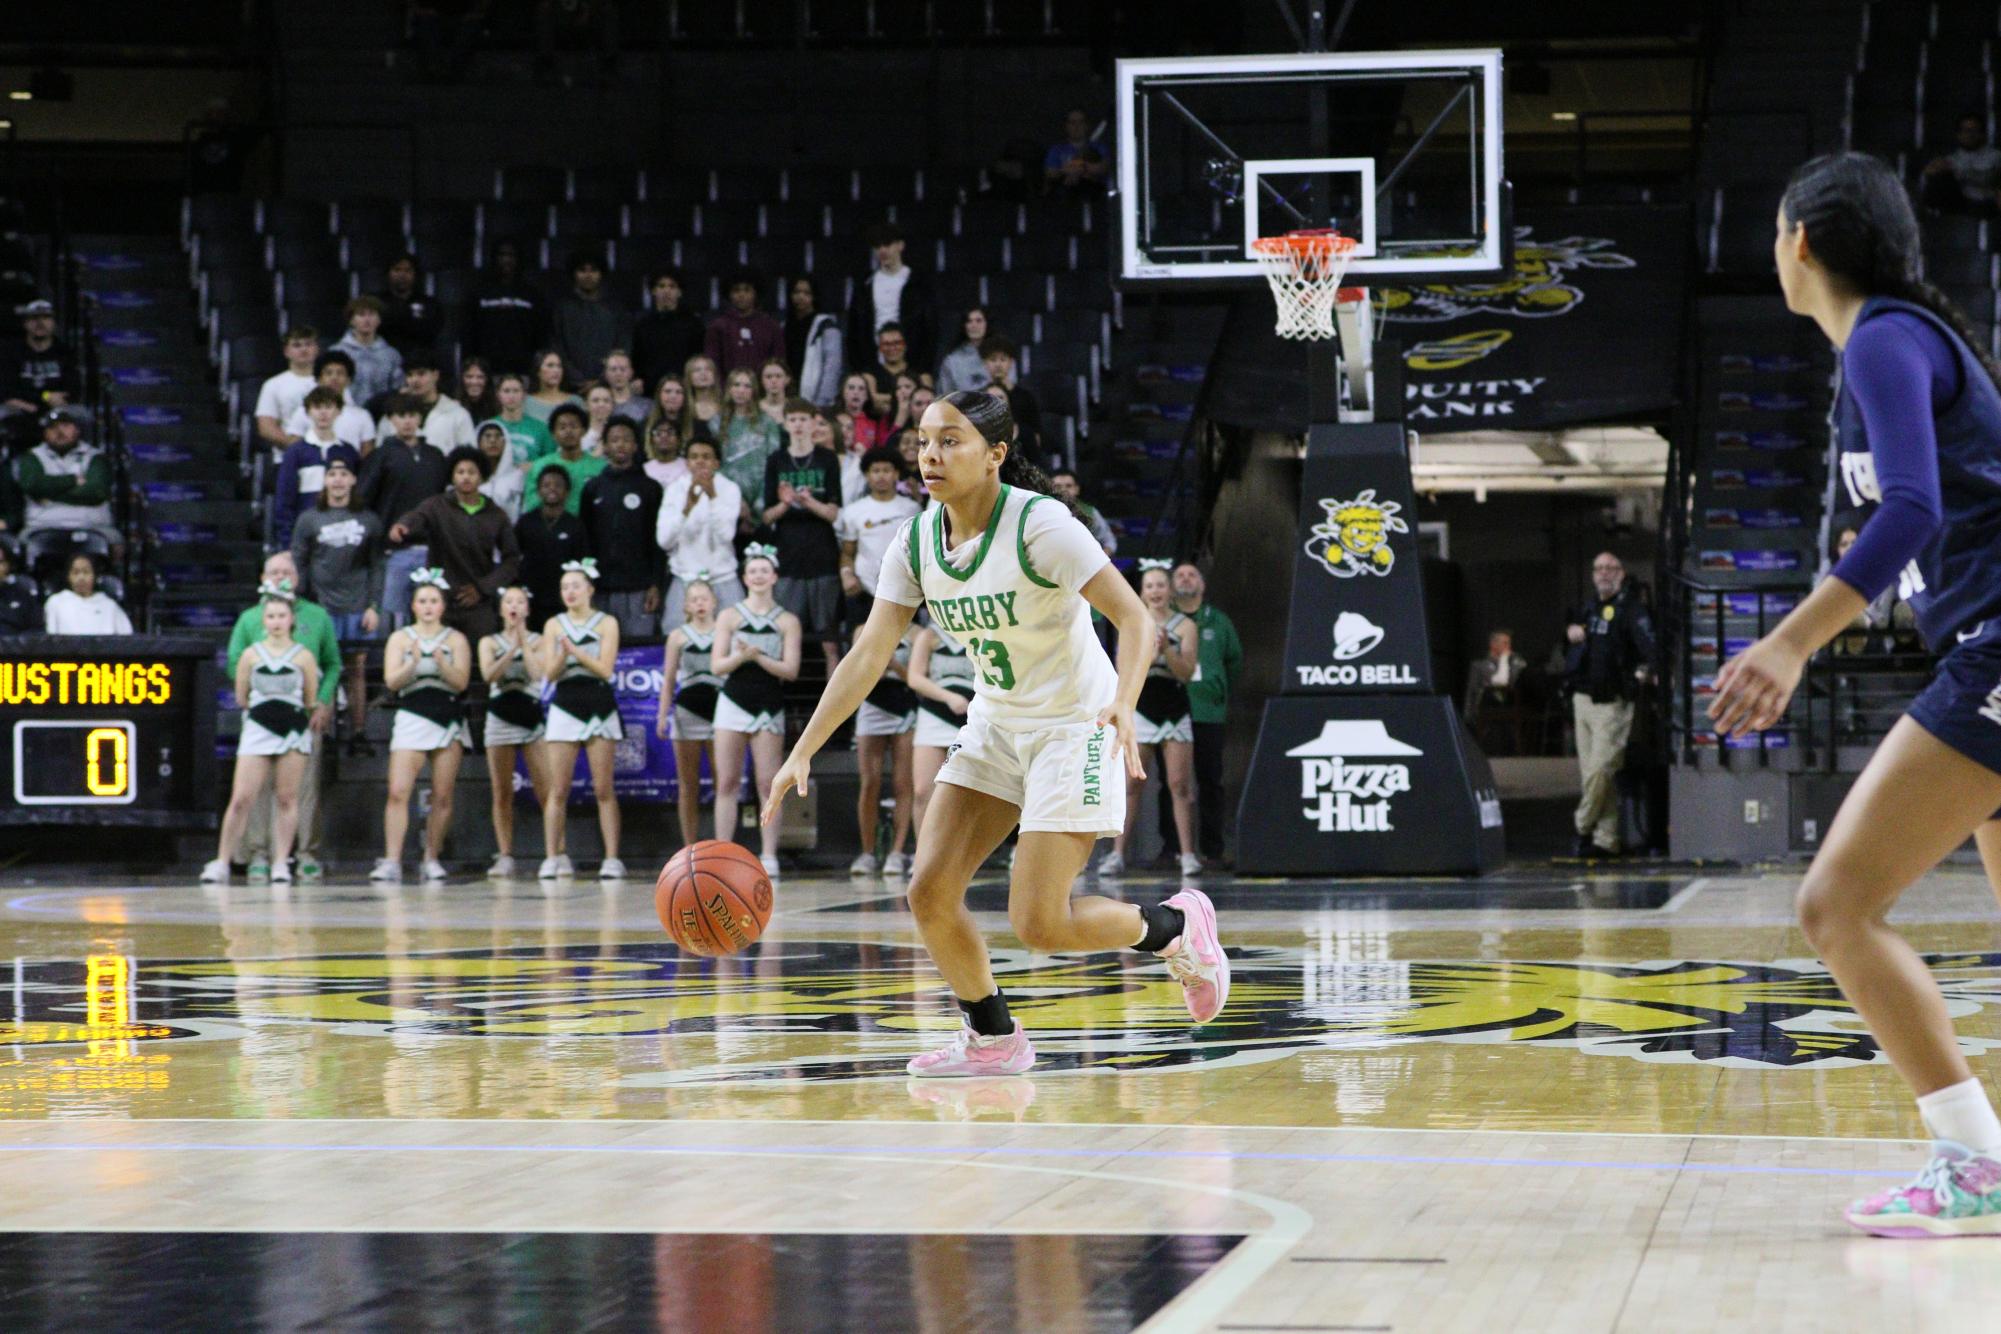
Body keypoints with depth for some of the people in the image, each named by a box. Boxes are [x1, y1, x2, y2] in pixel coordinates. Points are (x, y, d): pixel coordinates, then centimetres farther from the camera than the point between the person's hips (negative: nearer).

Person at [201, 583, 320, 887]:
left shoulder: (303, 657, 2)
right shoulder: (251, 656, 3)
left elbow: (311, 701, 6)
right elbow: (241, 698, 8)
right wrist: (265, 708, 5)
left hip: (294, 731, 0)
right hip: (258, 730, 0)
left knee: (286, 799, 2)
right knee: (241, 799, -5)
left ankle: (281, 862, 8)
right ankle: (222, 862, -1)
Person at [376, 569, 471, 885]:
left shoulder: (455, 640, 8)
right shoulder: (400, 638, 8)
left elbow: (460, 682, -2)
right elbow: (392, 681, -2)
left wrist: (441, 663, -18)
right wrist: (413, 662, -18)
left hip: (448, 721, 1)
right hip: (412, 718, -1)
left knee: (442, 796, 0)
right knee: (398, 791, -13)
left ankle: (432, 859, 9)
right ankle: (391, 862, -16)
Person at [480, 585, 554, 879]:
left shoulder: (537, 641, 6)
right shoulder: (489, 643, 9)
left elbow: (536, 672, -11)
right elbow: (488, 675, -8)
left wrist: (523, 641, -9)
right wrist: (512, 649, -15)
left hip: (531, 714, -1)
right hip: (500, 718, 1)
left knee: (546, 792, -8)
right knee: (502, 795, 2)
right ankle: (504, 857, 6)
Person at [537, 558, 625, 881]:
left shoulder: (606, 623, 2)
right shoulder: (554, 625, 7)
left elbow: (605, 668, -7)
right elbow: (550, 672, 0)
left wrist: (575, 651, -14)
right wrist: (563, 654, -18)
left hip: (599, 707, -1)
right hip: (565, 706, 1)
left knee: (604, 789, -3)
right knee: (558, 789, -2)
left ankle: (611, 859, -4)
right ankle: (552, 857, 0)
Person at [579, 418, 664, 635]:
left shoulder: (650, 488, 7)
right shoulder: (592, 488, 12)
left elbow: (658, 541, 3)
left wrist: (655, 585, -5)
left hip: (638, 590, -2)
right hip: (601, 589, 2)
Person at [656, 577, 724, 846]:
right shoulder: (678, 636, 10)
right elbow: (668, 680, 11)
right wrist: (662, 716, 2)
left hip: (718, 710, -1)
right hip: (687, 711, 1)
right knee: (688, 785, 3)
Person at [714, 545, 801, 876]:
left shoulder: (787, 621, 6)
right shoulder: (730, 617, 7)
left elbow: (790, 669, -2)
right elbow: (717, 665, 1)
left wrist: (758, 656, -14)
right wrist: (741, 656, -18)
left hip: (770, 708, 0)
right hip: (733, 703, 0)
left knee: (769, 784, -4)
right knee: (727, 783, -2)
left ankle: (769, 855, -3)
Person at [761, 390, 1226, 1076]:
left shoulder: (1039, 524, -21)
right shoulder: (917, 540, -4)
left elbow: (1135, 617, -25)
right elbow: (868, 655, -4)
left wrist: (1122, 703, -43)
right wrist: (803, 751, -12)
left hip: (1075, 726, -6)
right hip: (995, 725, 6)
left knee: (1038, 923, -11)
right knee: (929, 892, -5)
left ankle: (1175, 926, 17)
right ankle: (992, 1040, 16)